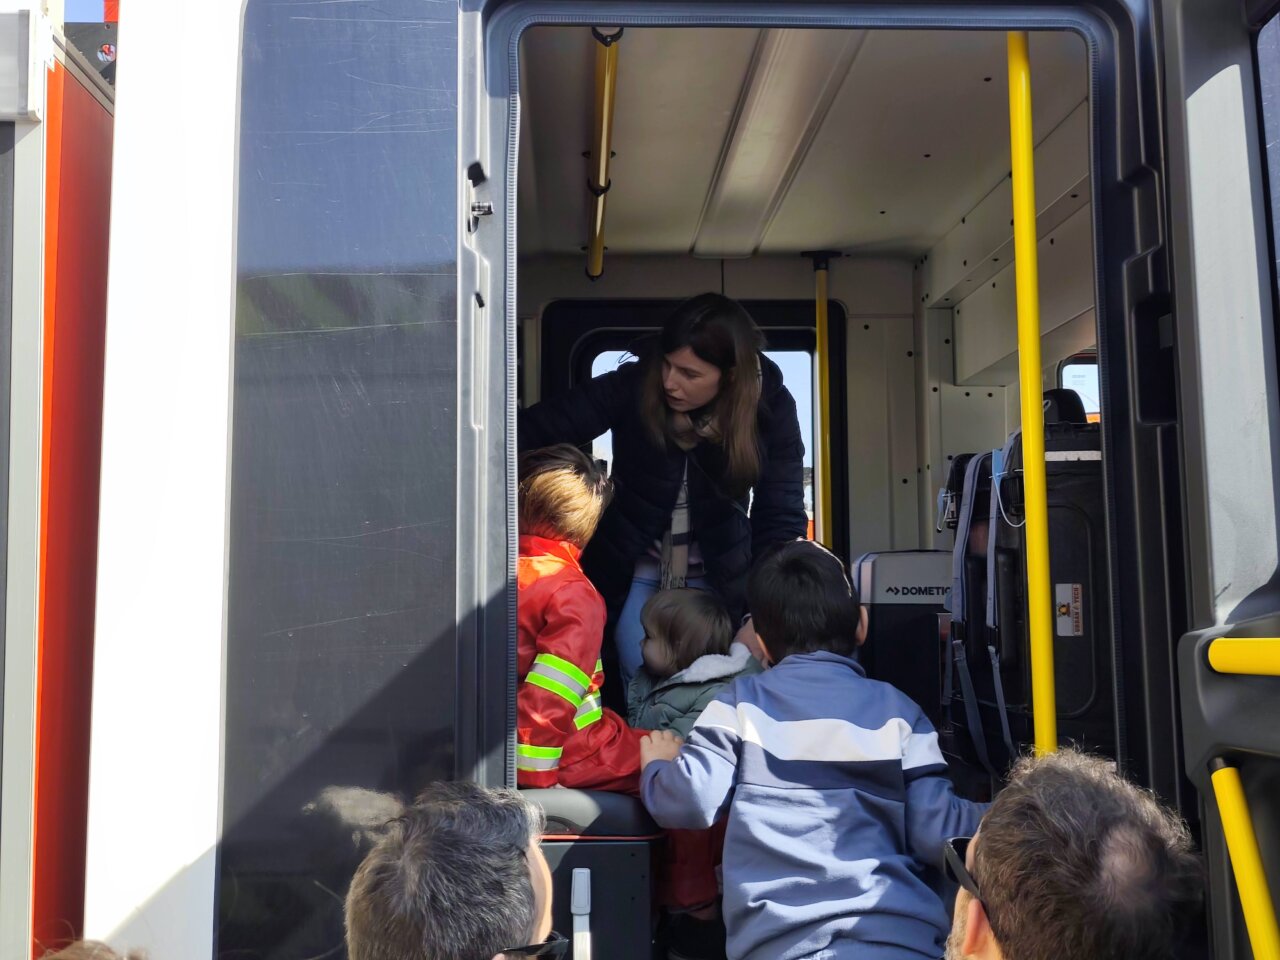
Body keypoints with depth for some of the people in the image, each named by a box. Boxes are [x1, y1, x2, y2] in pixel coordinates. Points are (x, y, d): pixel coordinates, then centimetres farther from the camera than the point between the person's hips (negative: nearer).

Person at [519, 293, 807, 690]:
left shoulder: (769, 406, -18)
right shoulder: (634, 385, -20)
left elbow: (780, 519, -16)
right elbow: (538, 428, -22)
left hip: (717, 576, 0)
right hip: (633, 566, 0)